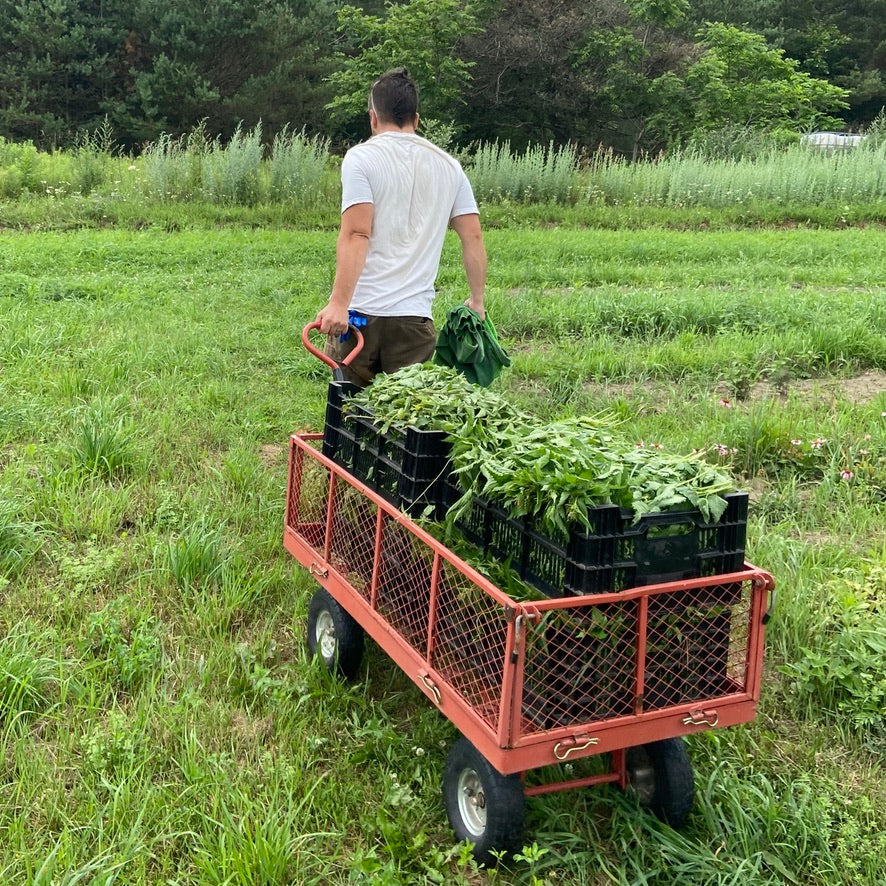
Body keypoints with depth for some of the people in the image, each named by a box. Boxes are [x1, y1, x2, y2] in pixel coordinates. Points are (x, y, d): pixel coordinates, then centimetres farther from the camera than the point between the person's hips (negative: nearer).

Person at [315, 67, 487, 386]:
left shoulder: (360, 157, 0)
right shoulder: (449, 166, 13)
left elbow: (356, 235, -13)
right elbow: (473, 237, 11)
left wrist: (338, 302, -19)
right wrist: (477, 301, 22)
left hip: (360, 314, -3)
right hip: (415, 317, 3)